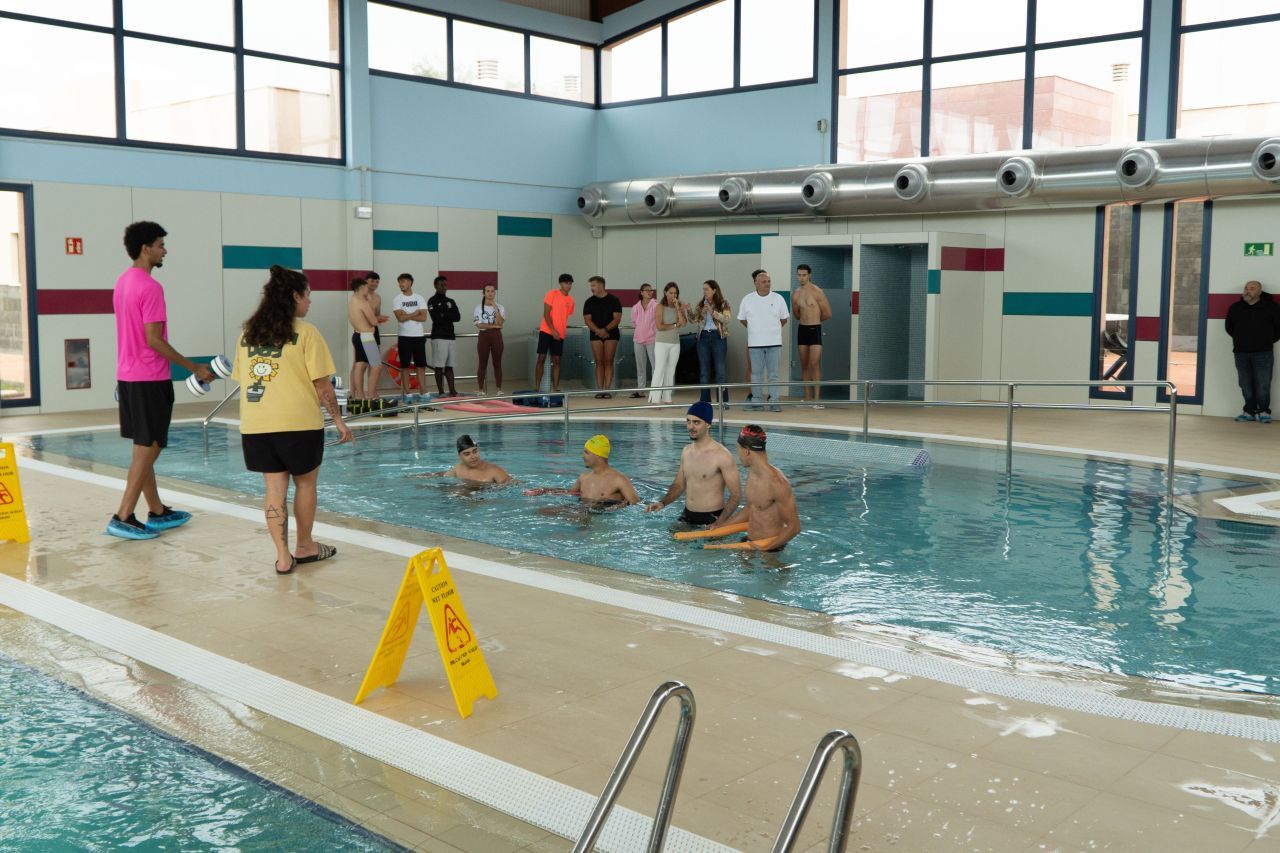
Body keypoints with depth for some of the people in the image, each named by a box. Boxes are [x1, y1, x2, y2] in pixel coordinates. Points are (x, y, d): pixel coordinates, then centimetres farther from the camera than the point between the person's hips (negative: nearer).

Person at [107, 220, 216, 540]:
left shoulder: (122, 282, 12)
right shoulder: (150, 287, -17)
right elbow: (154, 339, -20)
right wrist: (195, 368, -15)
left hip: (127, 376, 9)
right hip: (150, 378, -9)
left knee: (143, 447, 13)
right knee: (148, 448, -4)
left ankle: (158, 512, 22)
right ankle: (123, 517, -5)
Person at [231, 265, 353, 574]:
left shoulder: (248, 333, 10)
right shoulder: (305, 332, -6)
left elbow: (241, 379, 15)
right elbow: (321, 383, -7)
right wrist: (338, 420, 1)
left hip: (255, 425, 4)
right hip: (299, 422, -4)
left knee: (275, 487, 8)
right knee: (305, 482, 14)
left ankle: (283, 556, 6)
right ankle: (305, 546, 27)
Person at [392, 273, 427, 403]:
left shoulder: (419, 298, 6)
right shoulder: (397, 299, 0)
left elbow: (423, 317, -6)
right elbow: (400, 318, -13)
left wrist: (407, 315, -11)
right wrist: (415, 313, -6)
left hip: (419, 336, 2)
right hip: (405, 337, -2)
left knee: (421, 365, 4)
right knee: (405, 366, 0)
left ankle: (423, 392, 7)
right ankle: (406, 394, 4)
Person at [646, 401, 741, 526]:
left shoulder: (721, 455, -16)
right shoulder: (686, 451, 6)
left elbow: (736, 495, -15)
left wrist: (719, 524, -24)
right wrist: (662, 502, -2)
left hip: (711, 519, -6)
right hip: (687, 516, 6)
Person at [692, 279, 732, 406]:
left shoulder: (723, 304, -1)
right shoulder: (700, 305, 11)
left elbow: (727, 319, -14)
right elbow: (695, 321, 6)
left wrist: (712, 311, -22)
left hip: (718, 337, -4)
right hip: (703, 338, 4)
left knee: (720, 371, -3)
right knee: (704, 372, 6)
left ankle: (723, 401, 1)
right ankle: (705, 401, 12)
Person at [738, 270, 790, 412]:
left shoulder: (778, 299, 1)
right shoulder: (747, 299, 0)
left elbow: (784, 319, 12)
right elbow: (742, 319, 11)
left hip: (774, 342, 0)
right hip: (755, 342, 0)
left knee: (773, 374, 1)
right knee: (756, 373, 5)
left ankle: (774, 402, 4)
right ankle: (756, 401, 11)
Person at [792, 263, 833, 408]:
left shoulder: (817, 292, -9)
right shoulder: (795, 295, 7)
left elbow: (828, 314, -4)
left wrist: (815, 320, 9)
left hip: (815, 329, -5)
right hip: (802, 329, 5)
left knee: (814, 364, -11)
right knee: (804, 365, 6)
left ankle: (816, 399, -11)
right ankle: (807, 399, 10)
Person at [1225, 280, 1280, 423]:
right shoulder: (1235, 307, 7)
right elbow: (1229, 327, 21)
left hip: (1263, 353, -3)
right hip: (1241, 353, 3)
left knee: (1263, 384, -3)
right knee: (1246, 385, 5)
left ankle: (1263, 412, 6)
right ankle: (1249, 411, 13)